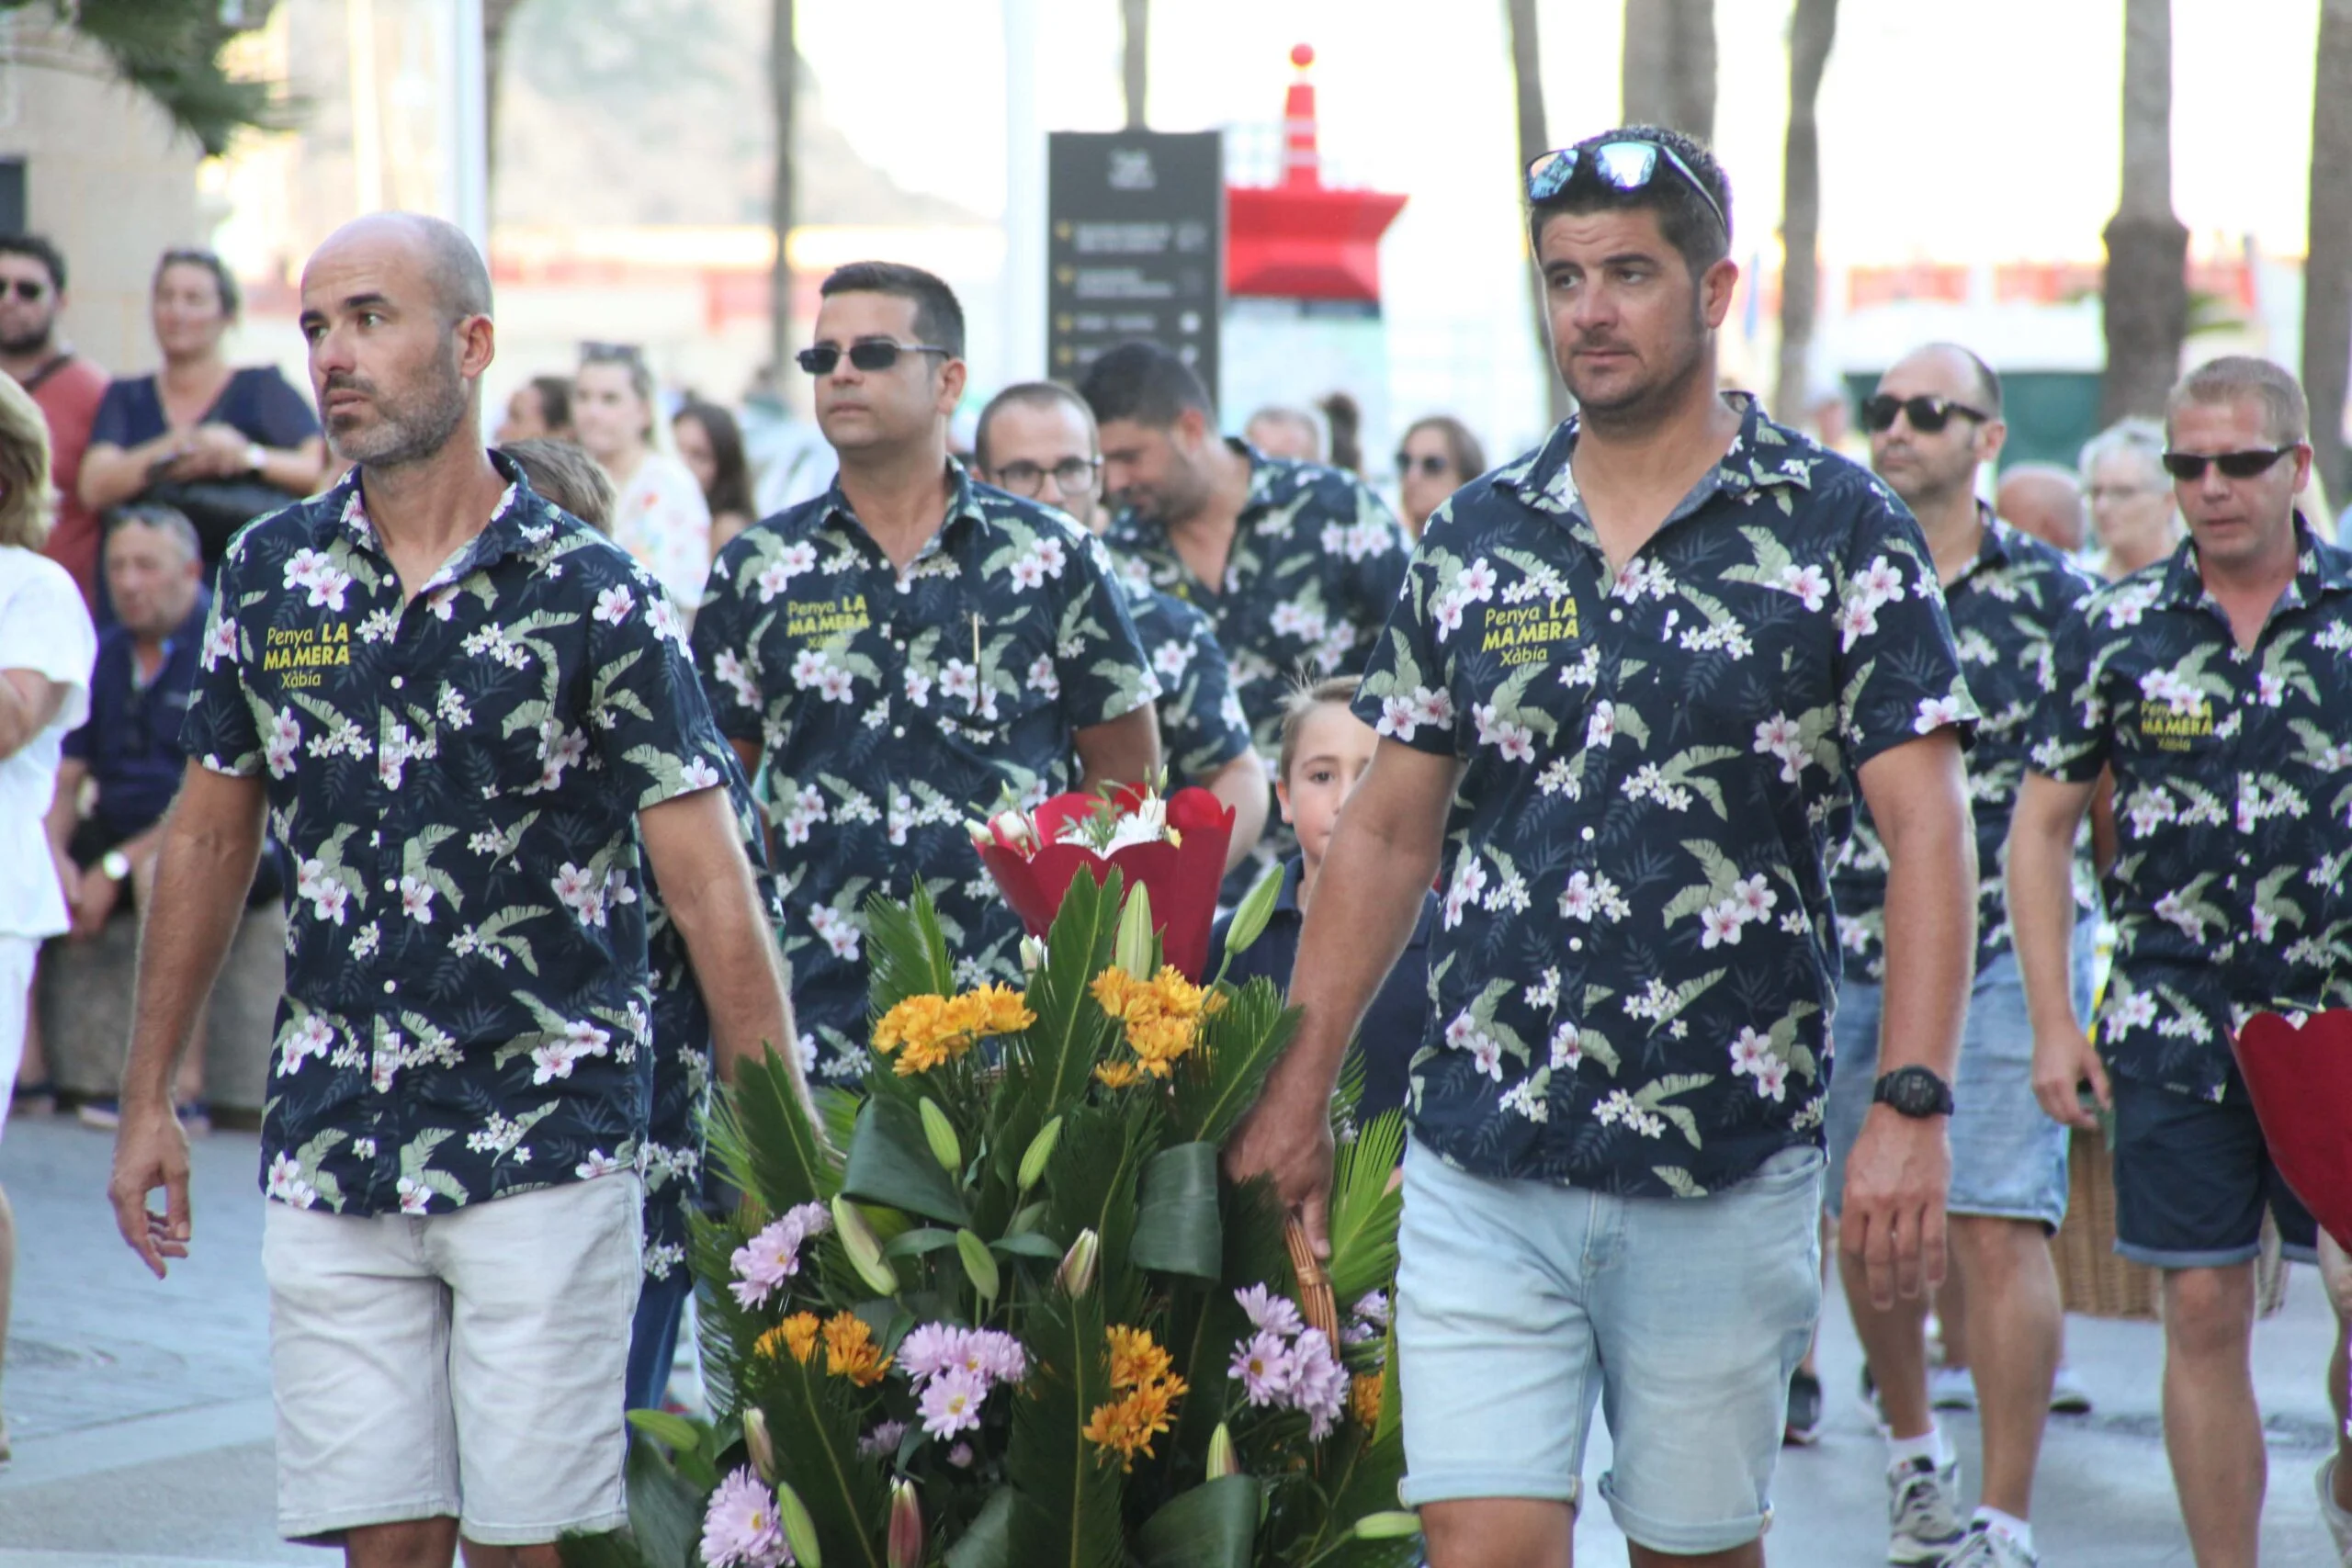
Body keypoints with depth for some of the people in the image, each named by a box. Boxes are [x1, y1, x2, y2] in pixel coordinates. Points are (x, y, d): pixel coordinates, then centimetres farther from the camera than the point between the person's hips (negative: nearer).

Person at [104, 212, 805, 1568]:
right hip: (331, 1154, 3)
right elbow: (211, 839, 16)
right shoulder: (272, 576, 5)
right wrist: (150, 1098, 16)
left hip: (548, 1154, -3)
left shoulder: (592, 597, -7)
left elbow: (713, 892, -9)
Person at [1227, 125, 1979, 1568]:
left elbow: (1928, 832, -7)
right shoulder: (1475, 541, 8)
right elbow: (1388, 833, 14)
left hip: (1728, 1176, -2)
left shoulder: (1839, 531, -2)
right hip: (1481, 1166, 2)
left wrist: (1912, 1109, -18)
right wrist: (1301, 1090, 9)